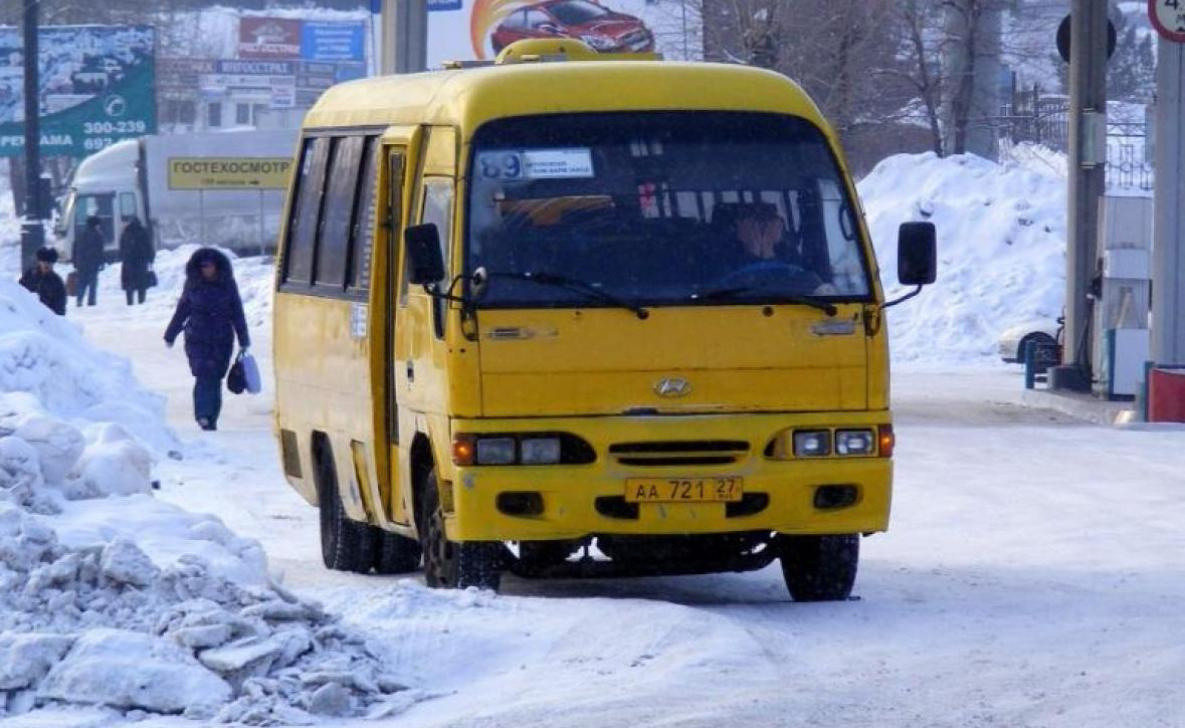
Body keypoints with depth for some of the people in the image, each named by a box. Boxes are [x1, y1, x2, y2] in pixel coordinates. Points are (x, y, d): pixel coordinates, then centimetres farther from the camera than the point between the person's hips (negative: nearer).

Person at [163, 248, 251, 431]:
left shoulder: (227, 285, 3)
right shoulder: (193, 284, 3)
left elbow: (237, 314, 8)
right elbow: (181, 311, 13)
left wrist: (243, 340, 7)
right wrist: (170, 335, 17)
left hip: (222, 340, 1)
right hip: (197, 340, -1)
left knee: (215, 379, 2)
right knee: (203, 376, -15)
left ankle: (211, 419, 9)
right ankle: (203, 415, -21)